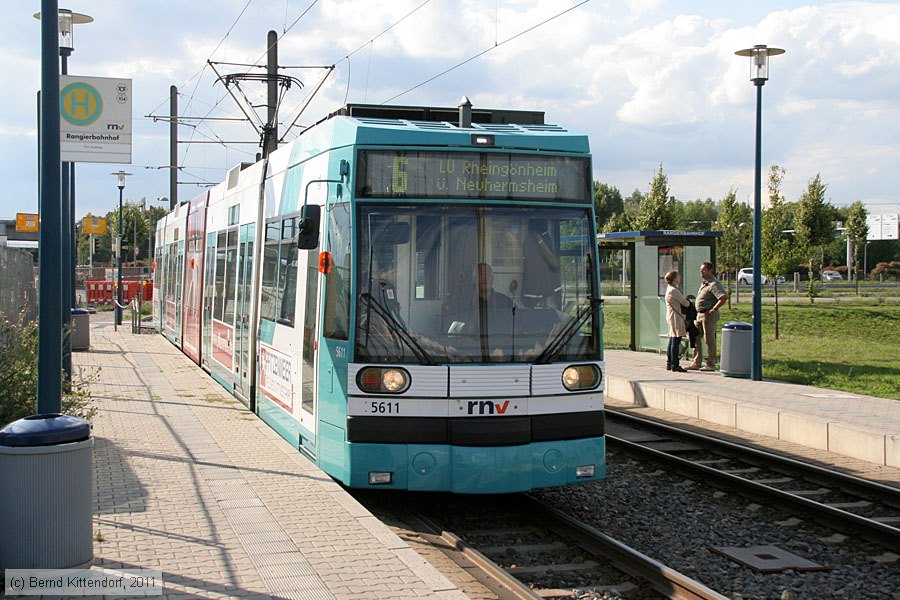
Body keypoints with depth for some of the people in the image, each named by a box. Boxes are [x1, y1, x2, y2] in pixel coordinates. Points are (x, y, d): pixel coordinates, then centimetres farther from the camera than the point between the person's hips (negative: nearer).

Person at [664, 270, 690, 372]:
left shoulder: (669, 289, 16)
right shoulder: (674, 290, -15)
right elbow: (685, 303, -12)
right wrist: (689, 303, 9)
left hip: (670, 317, 10)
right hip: (675, 318, -10)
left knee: (672, 341, 14)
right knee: (676, 341, -8)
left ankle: (669, 364, 19)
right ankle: (675, 365, -8)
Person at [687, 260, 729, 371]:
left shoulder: (714, 284, -16)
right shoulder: (704, 283, 15)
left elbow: (724, 297, -28)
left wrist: (713, 309, -23)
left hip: (709, 315, -10)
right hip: (700, 314, 10)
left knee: (709, 340, -3)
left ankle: (711, 364, 5)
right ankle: (696, 363, 17)